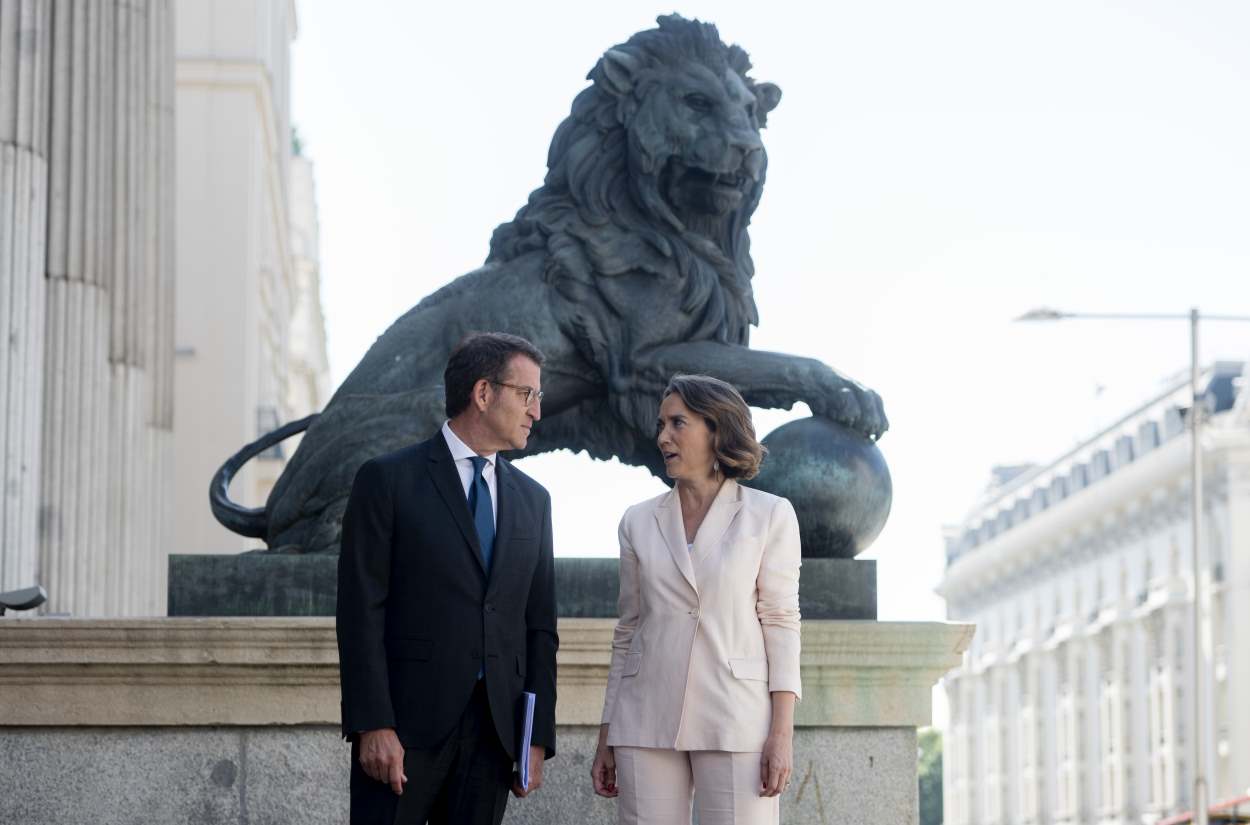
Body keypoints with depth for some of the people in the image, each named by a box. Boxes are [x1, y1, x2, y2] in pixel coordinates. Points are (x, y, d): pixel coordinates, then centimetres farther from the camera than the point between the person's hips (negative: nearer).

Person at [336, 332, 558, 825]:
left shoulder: (532, 500, 16)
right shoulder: (388, 481, -1)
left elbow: (540, 627, 15)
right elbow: (361, 613, -6)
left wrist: (538, 738, 7)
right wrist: (373, 726, -14)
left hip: (494, 729, 5)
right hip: (404, 726, -5)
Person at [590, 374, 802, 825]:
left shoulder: (769, 515, 3)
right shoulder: (639, 522, 12)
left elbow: (780, 623, -1)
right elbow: (628, 631, 15)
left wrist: (782, 732, -9)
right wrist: (606, 737, 11)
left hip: (736, 720, -3)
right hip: (648, 721, 3)